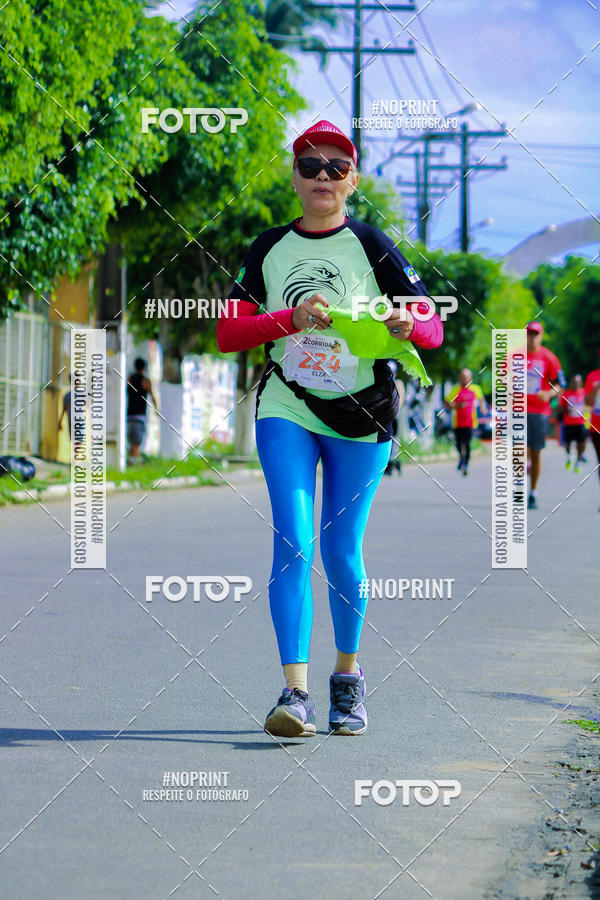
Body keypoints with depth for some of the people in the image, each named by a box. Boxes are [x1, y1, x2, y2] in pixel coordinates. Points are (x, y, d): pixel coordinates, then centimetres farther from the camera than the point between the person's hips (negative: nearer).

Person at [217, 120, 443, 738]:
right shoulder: (269, 249, 6)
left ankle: (348, 673, 27)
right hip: (286, 410, 1)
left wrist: (408, 326, -27)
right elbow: (226, 333, 1)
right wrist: (291, 319, -15)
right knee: (293, 543, -14)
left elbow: (433, 327, -3)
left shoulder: (370, 246, 0)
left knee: (341, 552, 4)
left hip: (361, 414, -1)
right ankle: (295, 692, -19)